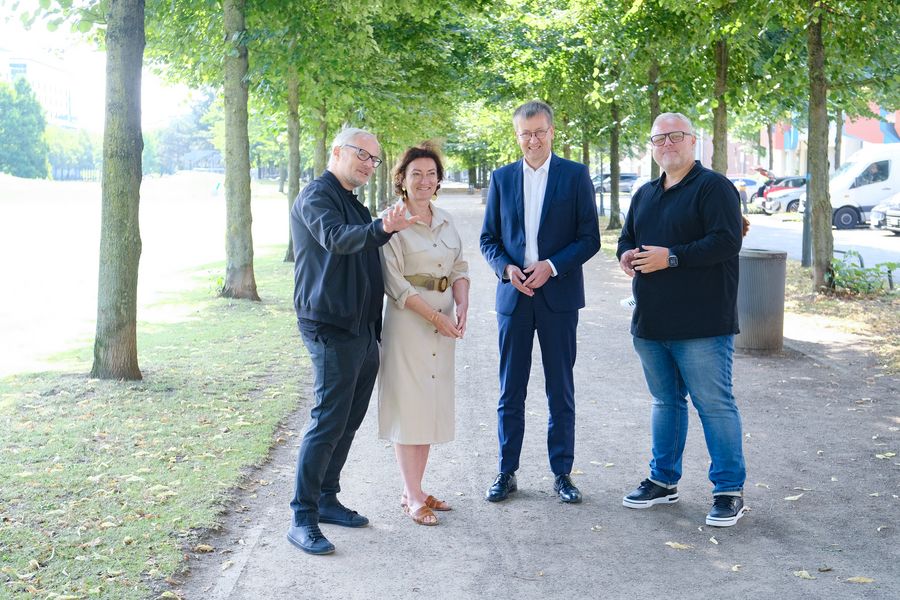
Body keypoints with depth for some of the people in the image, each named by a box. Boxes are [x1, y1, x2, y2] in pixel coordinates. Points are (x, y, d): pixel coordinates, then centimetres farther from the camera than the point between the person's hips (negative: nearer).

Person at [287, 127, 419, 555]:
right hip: (331, 328, -9)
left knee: (348, 422, 13)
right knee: (328, 421, -11)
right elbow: (335, 238, -28)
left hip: (363, 330, 9)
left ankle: (326, 500, 24)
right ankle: (302, 517, -5)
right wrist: (381, 228, -43)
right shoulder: (316, 197, -8)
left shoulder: (354, 206, 21)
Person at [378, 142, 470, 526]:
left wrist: (461, 308, -6)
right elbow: (395, 282, -13)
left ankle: (414, 490, 20)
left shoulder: (445, 221, 12)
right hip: (408, 321, -7)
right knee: (408, 407, -2)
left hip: (444, 325, 7)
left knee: (432, 407, 10)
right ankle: (412, 497, 5)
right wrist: (434, 315, -16)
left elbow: (459, 268, 11)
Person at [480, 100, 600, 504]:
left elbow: (590, 238, -2)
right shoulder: (501, 178, 8)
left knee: (561, 391, 6)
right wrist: (507, 268, -10)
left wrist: (551, 266, -15)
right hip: (513, 295, 2)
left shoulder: (575, 175, 1)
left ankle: (561, 473, 17)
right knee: (510, 392, 7)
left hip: (558, 295, -2)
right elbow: (488, 239, 9)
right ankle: (507, 473, 17)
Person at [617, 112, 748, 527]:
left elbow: (727, 242, -18)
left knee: (715, 404, -3)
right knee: (665, 400, 16)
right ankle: (664, 481, 28)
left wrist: (671, 257, -20)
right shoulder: (646, 195, 18)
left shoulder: (714, 187, -6)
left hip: (701, 324, -7)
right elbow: (627, 238, 26)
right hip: (651, 322, 8)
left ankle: (730, 490, 7)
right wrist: (626, 254, 2)